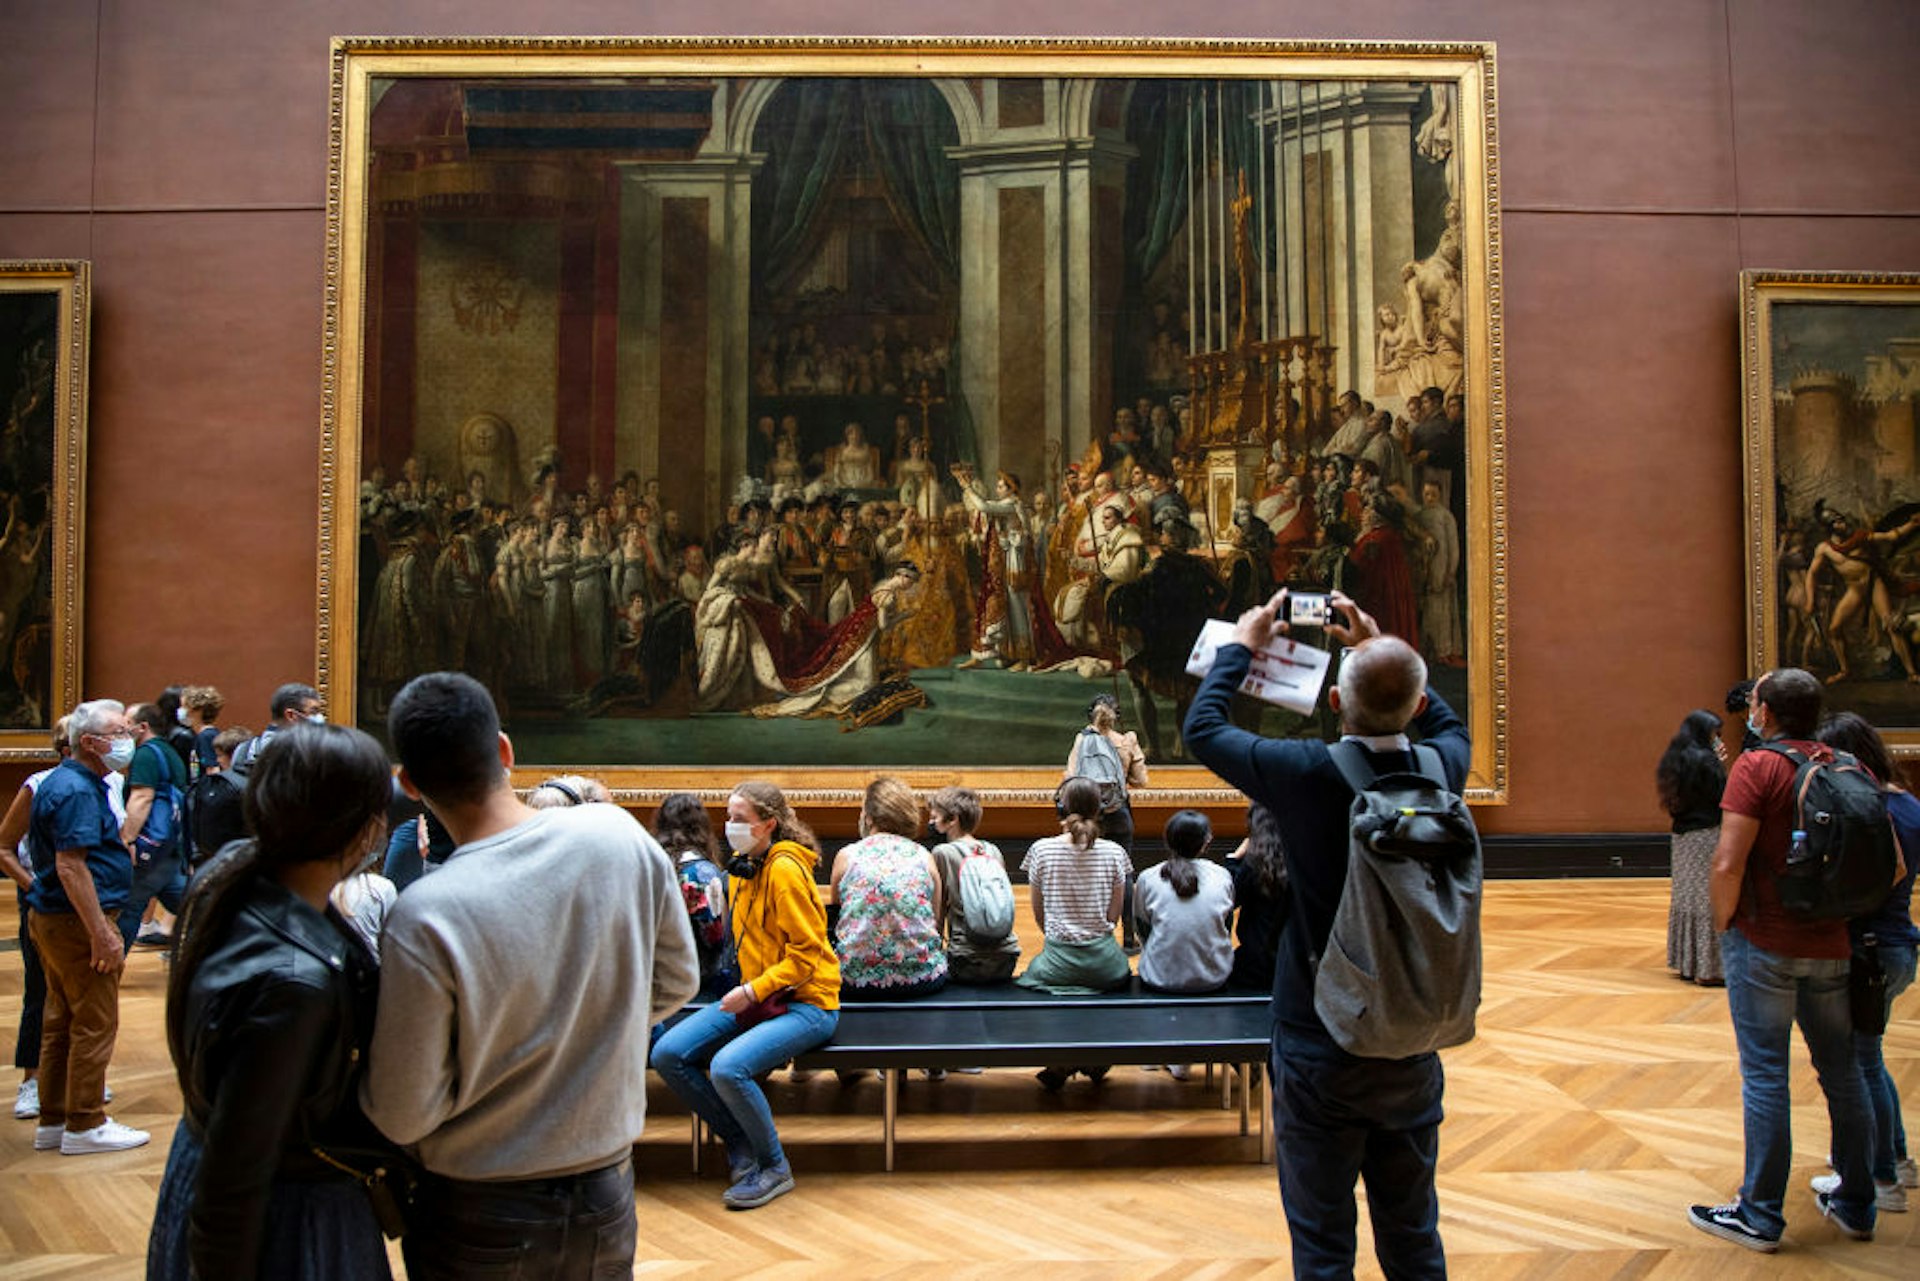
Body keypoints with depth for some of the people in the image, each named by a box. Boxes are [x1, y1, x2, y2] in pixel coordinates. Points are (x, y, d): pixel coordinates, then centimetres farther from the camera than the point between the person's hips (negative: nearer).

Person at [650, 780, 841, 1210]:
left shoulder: (785, 870, -18)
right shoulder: (741, 864, 8)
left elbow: (806, 952, -18)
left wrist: (753, 991, -22)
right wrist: (745, 989, 10)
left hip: (805, 1001, -9)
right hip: (753, 994, 9)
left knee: (728, 1067, -30)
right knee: (667, 1054, -8)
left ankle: (774, 1168, -5)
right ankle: (740, 1142, 10)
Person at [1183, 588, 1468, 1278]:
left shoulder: (1307, 774, -19)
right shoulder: (1439, 772, -8)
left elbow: (1202, 728, -3)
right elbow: (1449, 724, 18)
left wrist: (1242, 645, 11)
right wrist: (1382, 649, 19)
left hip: (1317, 1049, -4)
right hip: (1411, 1053, 4)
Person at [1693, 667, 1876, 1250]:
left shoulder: (1758, 765, -11)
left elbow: (1728, 864, -19)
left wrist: (1723, 925, -4)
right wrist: (1843, 915, 16)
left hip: (1765, 943, -6)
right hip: (1831, 945, 6)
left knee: (1765, 1074, -1)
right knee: (1841, 1071, 15)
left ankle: (1761, 1215, 5)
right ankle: (1856, 1204, 26)